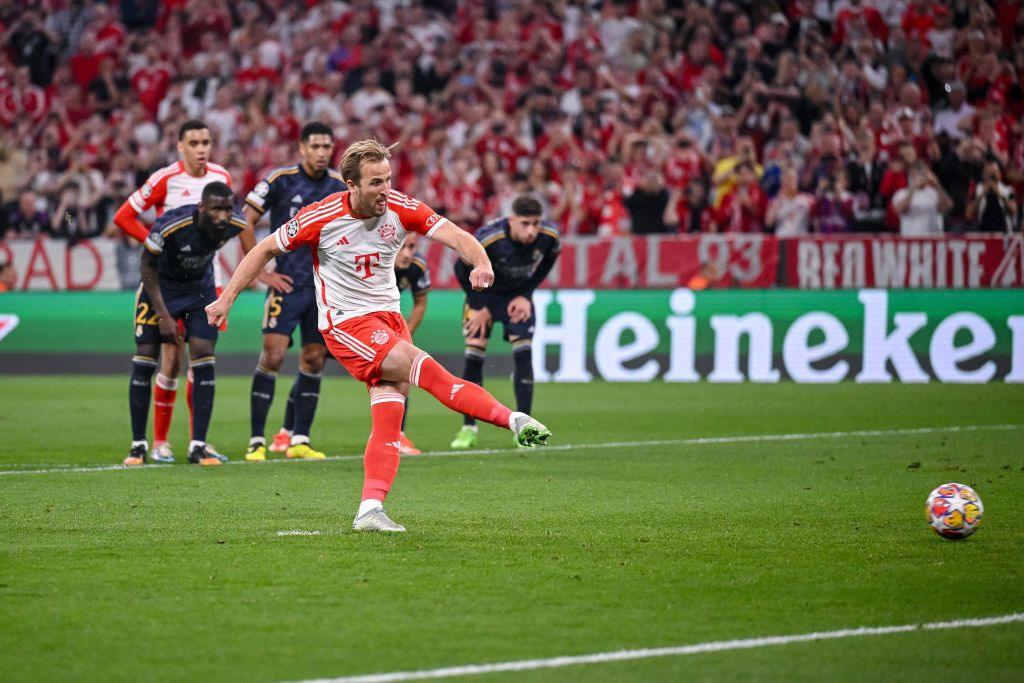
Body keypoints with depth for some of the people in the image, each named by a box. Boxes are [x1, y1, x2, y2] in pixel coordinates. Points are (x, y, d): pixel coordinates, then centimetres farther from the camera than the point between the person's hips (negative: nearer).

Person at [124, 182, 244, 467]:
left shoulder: (236, 225, -22)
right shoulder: (170, 224, -34)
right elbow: (147, 265, -18)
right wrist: (163, 315, -19)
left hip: (201, 289, 3)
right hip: (160, 286, -3)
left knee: (203, 359, -9)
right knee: (145, 359, -7)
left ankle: (198, 446, -3)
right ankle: (138, 445, 4)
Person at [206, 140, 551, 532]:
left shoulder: (400, 209, -6)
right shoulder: (322, 217, -12)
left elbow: (454, 235, -15)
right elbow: (266, 249, 1)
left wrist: (480, 262, -37)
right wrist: (226, 299, 2)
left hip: (389, 318, 5)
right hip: (345, 323, -5)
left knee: (389, 418, -7)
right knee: (425, 368, -24)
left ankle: (370, 510, -8)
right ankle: (511, 419, -27)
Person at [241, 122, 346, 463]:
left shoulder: (340, 186, 7)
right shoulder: (280, 180, -7)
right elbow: (245, 221, -7)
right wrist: (261, 271, -9)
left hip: (325, 287, 5)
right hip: (288, 283, -5)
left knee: (314, 360, 5)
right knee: (272, 356, -12)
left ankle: (297, 438, 13)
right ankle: (256, 441, -7)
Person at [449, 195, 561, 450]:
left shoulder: (549, 236, -24)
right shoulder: (487, 238, -34)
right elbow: (462, 269, -15)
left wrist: (526, 295, -7)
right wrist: (479, 307, -10)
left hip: (518, 297, 2)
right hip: (484, 294, -2)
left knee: (523, 354, -12)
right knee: (473, 357, -10)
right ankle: (468, 429, 2)